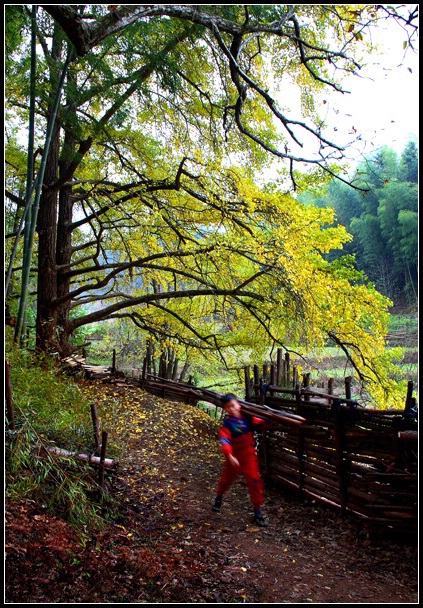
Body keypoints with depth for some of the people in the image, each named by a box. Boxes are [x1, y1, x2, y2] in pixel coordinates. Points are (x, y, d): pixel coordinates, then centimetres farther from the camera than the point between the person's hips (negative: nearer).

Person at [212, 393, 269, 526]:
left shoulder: (248, 418, -6)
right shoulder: (227, 424, -16)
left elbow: (261, 423, 1)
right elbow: (225, 441, -28)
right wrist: (230, 456, -41)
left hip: (249, 456, 1)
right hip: (234, 457, -1)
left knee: (255, 481, -4)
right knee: (227, 478, 18)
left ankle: (258, 511, 10)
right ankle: (219, 498, 49)